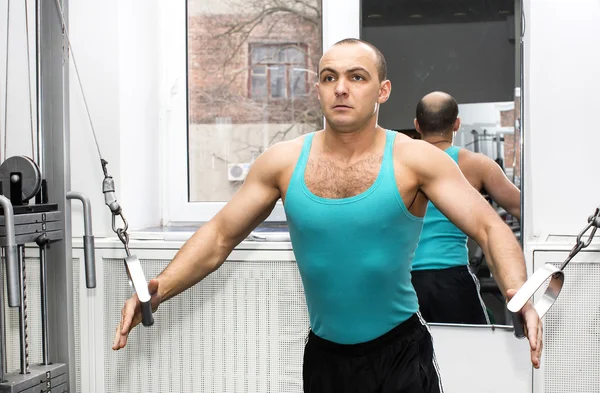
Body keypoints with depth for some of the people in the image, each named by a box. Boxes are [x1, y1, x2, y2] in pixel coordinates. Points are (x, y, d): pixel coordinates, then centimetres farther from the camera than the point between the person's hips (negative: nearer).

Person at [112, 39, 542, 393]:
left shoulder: (414, 160, -9)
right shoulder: (283, 162, -3)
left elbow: (489, 227, -12)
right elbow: (219, 235, 1)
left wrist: (518, 295, -30)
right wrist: (159, 290, -14)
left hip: (400, 352, -2)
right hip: (324, 355, 3)